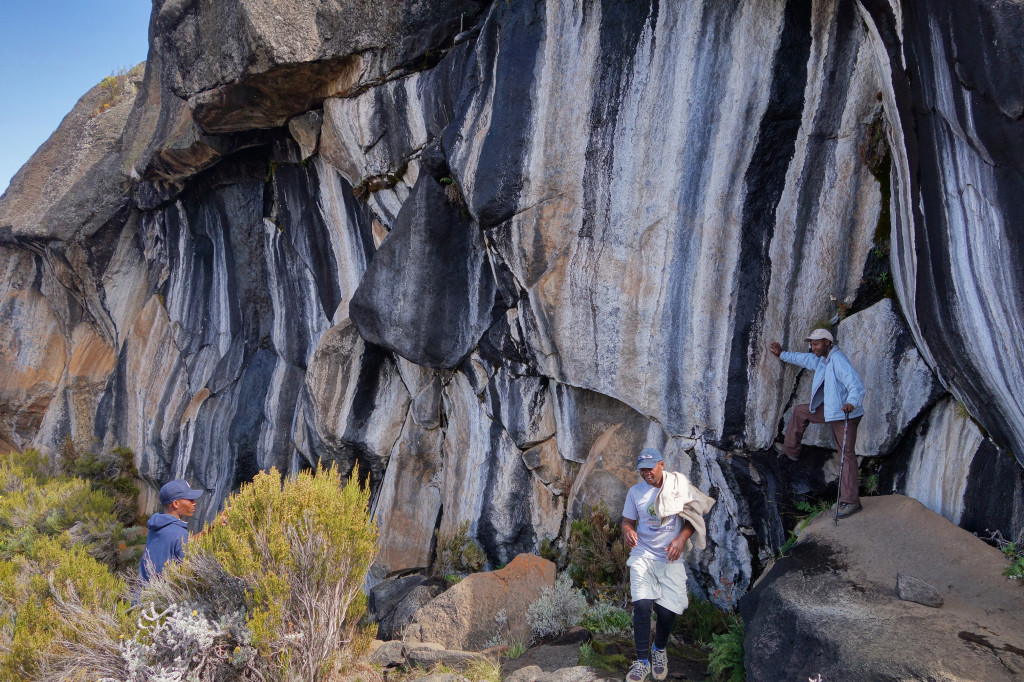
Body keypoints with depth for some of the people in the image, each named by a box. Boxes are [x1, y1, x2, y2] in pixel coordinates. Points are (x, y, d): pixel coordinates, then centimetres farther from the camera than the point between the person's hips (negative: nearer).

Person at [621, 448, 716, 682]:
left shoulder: (679, 485, -5)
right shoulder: (635, 492, 0)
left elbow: (694, 517, 0)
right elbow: (627, 520, 8)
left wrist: (681, 539, -17)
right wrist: (628, 532, -16)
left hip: (671, 558, 0)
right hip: (643, 555, 0)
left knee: (668, 610, -4)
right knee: (642, 605, -17)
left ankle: (660, 650, 28)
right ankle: (642, 662, -1)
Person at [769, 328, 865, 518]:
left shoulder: (838, 361, -23)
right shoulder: (821, 359, 8)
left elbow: (856, 385, -33)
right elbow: (806, 359, 30)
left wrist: (852, 403, -50)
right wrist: (782, 355, 39)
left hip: (845, 413, -10)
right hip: (829, 409, 10)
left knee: (846, 454, -9)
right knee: (800, 411, 23)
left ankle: (851, 501, -8)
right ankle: (791, 450, 38)